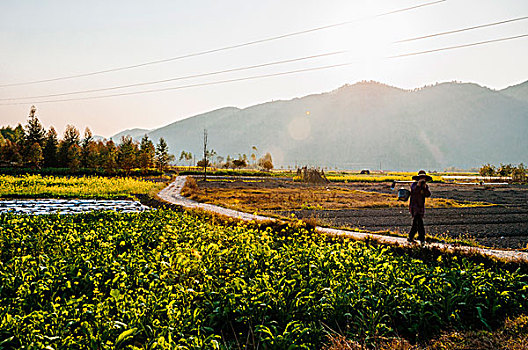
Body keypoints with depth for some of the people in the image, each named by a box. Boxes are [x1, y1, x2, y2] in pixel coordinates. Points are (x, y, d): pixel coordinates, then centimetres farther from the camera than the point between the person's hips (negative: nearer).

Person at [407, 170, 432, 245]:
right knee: (419, 222, -17)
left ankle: (410, 237, 25)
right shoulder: (414, 184, -5)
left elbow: (428, 194, -8)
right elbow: (415, 190, -26)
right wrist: (418, 184, -40)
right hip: (414, 206, -6)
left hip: (421, 207, 6)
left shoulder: (426, 186, 7)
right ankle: (422, 239, -17)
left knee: (416, 223, 12)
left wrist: (424, 187, -21)